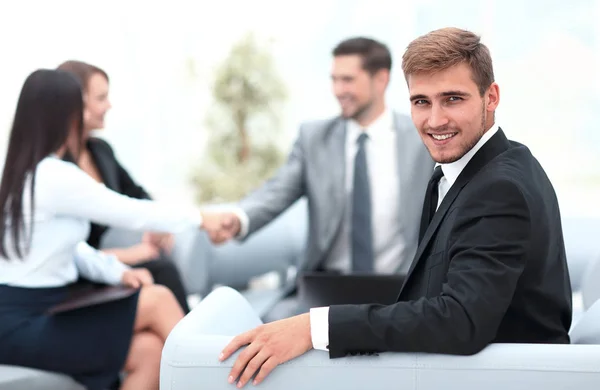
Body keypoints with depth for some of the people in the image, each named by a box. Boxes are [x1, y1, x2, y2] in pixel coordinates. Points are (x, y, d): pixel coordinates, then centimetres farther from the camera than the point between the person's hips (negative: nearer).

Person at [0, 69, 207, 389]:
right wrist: (200, 218, 4)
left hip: (31, 316, 9)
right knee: (158, 300, -9)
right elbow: (135, 214, -10)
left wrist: (118, 272, 2)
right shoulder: (56, 177, -18)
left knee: (149, 350, -4)